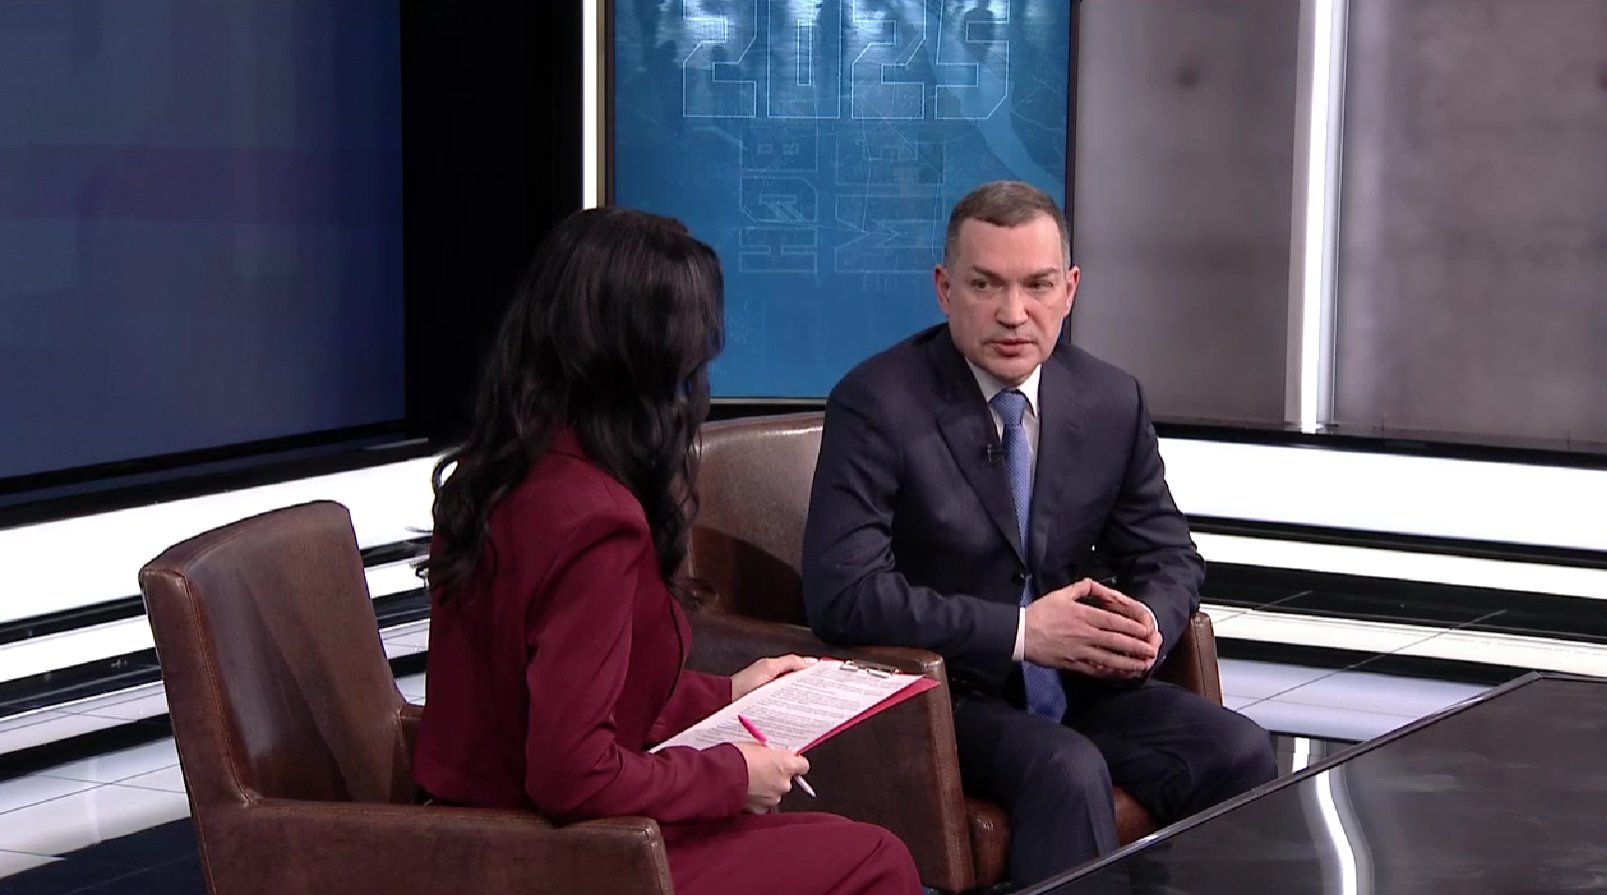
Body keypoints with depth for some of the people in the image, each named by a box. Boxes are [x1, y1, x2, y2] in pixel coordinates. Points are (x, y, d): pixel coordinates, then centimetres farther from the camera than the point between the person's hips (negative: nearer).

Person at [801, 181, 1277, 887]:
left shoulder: (1111, 400, 3)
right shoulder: (876, 404, -12)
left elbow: (1168, 557, 12)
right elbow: (841, 592, -21)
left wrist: (1146, 626, -13)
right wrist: (1020, 632, -25)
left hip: (1079, 683, 5)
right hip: (941, 694, -5)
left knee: (1240, 752, -18)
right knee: (1068, 771, -33)